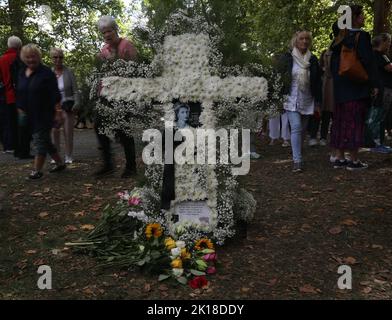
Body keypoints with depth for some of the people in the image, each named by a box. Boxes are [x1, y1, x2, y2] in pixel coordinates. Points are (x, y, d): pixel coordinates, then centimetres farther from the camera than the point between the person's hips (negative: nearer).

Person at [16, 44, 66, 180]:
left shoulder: (46, 73, -8)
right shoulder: (22, 74, 11)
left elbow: (54, 93, -14)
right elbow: (19, 94, 16)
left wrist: (57, 108, -21)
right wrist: (20, 108, 9)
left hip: (44, 115, -7)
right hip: (29, 115, 7)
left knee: (40, 140, -5)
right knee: (45, 141, 13)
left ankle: (37, 170, 3)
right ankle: (60, 163, 27)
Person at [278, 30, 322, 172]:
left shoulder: (313, 60, 10)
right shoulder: (287, 58, 1)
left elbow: (318, 82, 11)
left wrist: (318, 102, 6)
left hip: (307, 101, 3)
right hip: (292, 101, -3)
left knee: (302, 130, 8)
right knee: (296, 128, -15)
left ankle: (298, 156, 21)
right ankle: (297, 161, -15)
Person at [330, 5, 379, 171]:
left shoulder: (340, 38, 10)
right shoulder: (362, 36, -10)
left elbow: (333, 63, 14)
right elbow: (368, 61, -15)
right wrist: (374, 84, -10)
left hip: (340, 87, 7)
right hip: (357, 86, -7)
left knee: (341, 121, 10)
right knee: (355, 121, -2)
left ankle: (339, 158, 14)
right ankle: (353, 160, 3)